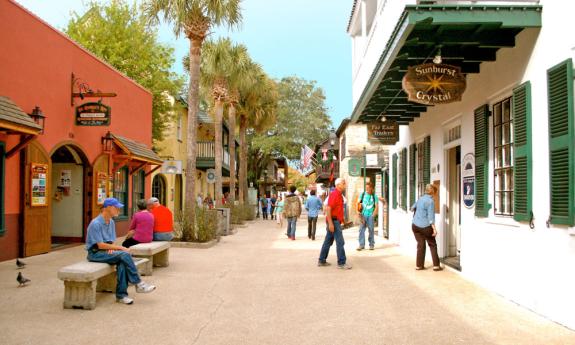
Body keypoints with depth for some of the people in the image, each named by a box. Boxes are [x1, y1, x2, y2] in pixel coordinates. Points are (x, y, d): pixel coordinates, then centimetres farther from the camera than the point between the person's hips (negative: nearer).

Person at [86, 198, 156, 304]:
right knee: (124, 255, -27)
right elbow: (100, 245, -20)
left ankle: (121, 295, -25)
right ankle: (138, 284, -17)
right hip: (95, 253, -7)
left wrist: (112, 248, -9)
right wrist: (119, 247, -17)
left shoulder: (111, 222, 10)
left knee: (122, 262, -26)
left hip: (106, 251, 7)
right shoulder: (96, 223, -16)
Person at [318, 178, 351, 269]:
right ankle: (341, 263, -3)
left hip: (335, 221, 10)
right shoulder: (334, 194, -15)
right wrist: (330, 223, -25)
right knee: (340, 242, -7)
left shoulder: (339, 194, 16)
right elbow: (328, 209, -21)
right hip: (334, 221, -10)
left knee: (328, 241, 13)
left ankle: (321, 261, 19)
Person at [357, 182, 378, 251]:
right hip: (363, 215, 1)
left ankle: (371, 245, 14)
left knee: (371, 230, 3)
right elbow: (358, 203, 7)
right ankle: (361, 245, 0)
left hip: (370, 215, -1)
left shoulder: (374, 196, 3)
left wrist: (373, 215, -6)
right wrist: (358, 211, -7)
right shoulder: (363, 194, 5)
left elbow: (376, 206, 3)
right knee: (361, 229, -4)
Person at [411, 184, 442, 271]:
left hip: (415, 225, 6)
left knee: (421, 244, 11)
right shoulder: (430, 201, -12)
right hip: (425, 226, -6)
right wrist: (434, 229, -19)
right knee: (432, 245, 7)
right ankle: (436, 265, 8)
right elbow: (431, 216, -18)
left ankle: (419, 265, 11)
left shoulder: (420, 199, 8)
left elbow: (413, 207, 26)